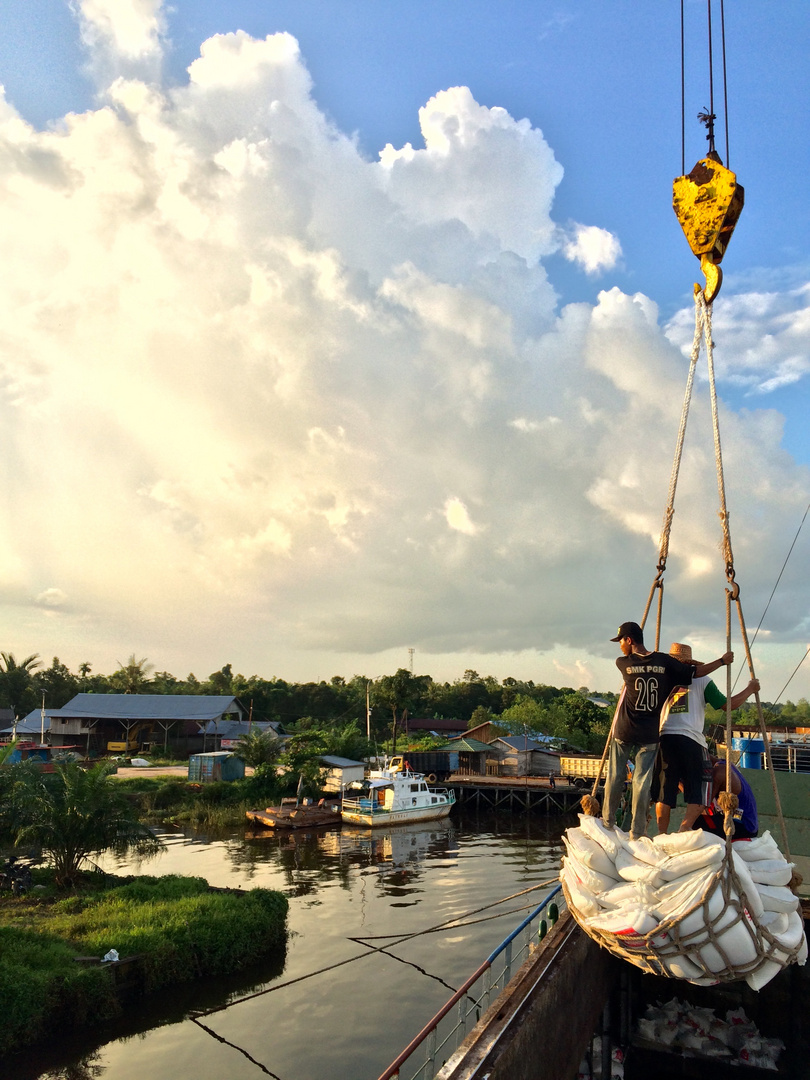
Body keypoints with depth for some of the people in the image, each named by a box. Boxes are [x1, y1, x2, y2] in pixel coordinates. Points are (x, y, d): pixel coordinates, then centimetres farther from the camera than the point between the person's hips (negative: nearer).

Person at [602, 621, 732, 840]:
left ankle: (607, 822, 20)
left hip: (624, 731, -1)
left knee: (615, 777, 10)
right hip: (649, 734, 1)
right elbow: (696, 672, 3)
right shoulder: (664, 661, -3)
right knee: (642, 781, 4)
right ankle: (638, 833, 6)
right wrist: (722, 661, 18)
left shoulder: (623, 663, -6)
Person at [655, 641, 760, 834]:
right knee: (699, 791, 4)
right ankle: (685, 828, -15)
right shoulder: (701, 680, 7)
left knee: (664, 790, 10)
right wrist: (750, 689, 20)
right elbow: (728, 705, 7)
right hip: (690, 741, -3)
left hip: (664, 738, 3)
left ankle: (662, 835, 6)